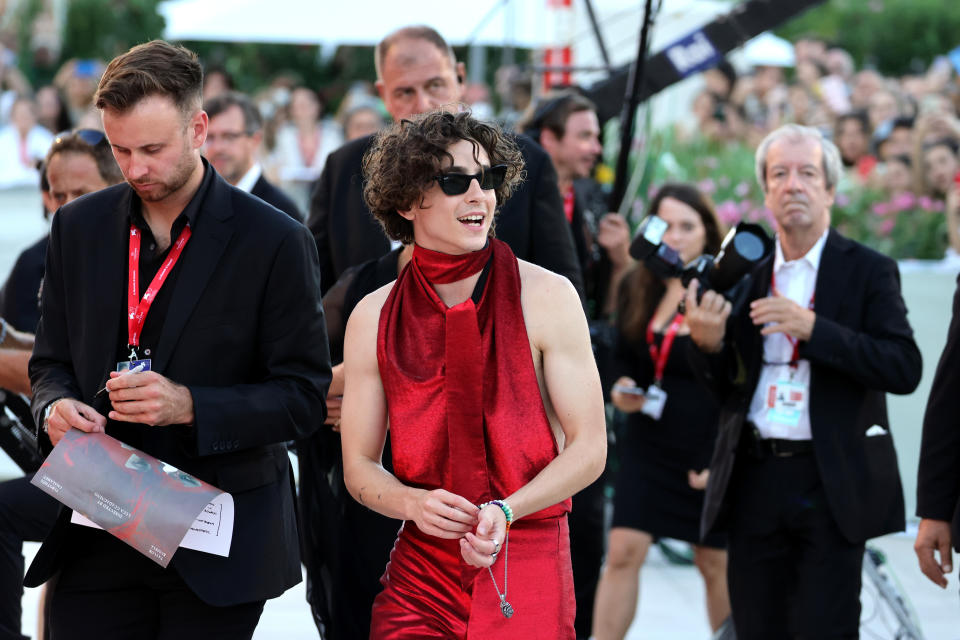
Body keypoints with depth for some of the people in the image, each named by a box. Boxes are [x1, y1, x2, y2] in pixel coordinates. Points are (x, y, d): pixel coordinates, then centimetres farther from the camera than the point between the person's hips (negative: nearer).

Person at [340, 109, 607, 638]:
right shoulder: (373, 318, 2)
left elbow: (589, 448, -4)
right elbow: (359, 465, 8)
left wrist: (505, 512, -19)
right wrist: (414, 503, -13)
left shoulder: (546, 297, -5)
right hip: (420, 577, 1)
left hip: (529, 573, -1)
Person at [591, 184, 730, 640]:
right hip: (648, 444, 4)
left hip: (708, 448, -4)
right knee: (623, 550, -5)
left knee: (714, 562, 7)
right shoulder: (635, 288, 3)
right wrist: (620, 391, -8)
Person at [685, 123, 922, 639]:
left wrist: (812, 328, -20)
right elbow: (726, 387, 13)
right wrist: (707, 344, -9)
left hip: (831, 485, -4)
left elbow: (904, 369, -13)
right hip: (752, 480, 4)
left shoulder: (868, 271, 0)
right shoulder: (744, 272, 11)